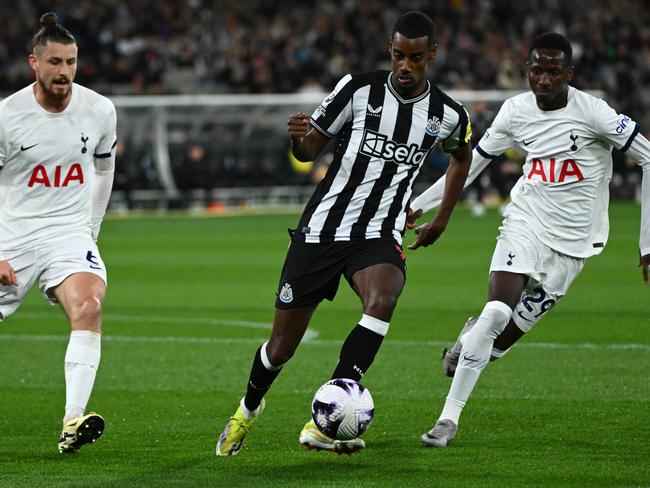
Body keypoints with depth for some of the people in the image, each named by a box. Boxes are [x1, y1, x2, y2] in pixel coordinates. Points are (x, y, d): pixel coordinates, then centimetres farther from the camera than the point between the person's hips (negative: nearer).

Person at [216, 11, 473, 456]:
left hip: (380, 236, 0)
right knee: (283, 345, 3)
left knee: (382, 300, -34)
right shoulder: (359, 90, -7)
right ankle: (248, 410, 38)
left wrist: (443, 218, 20)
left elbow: (462, 155, 24)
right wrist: (298, 138, -23)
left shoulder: (448, 115, -1)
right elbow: (310, 150, 0)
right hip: (322, 228, 0)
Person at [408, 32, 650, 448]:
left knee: (499, 342, -7)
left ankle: (472, 336, 32)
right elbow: (472, 162, 15)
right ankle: (449, 419, -8)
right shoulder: (516, 111, 0)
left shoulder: (592, 113, -13)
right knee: (496, 314, -21)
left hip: (571, 242, -2)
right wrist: (419, 205, 16)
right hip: (526, 222, 2)